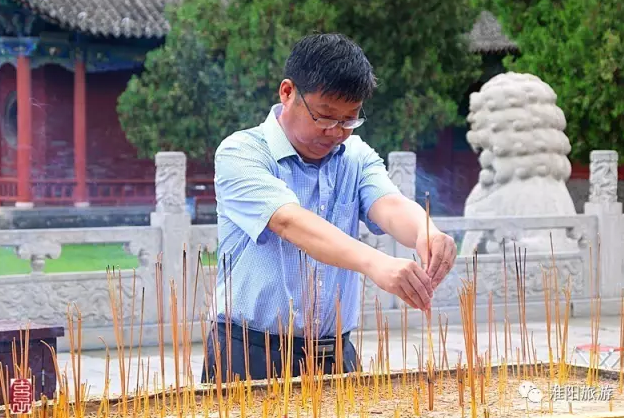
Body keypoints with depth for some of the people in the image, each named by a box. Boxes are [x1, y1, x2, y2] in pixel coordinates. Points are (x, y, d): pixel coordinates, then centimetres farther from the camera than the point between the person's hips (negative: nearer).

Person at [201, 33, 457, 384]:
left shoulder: (357, 157, 7)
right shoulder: (241, 153, -10)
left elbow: (389, 205, -13)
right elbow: (289, 222, -27)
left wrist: (426, 233, -38)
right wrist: (374, 262, -42)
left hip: (334, 354, 4)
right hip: (250, 355, -4)